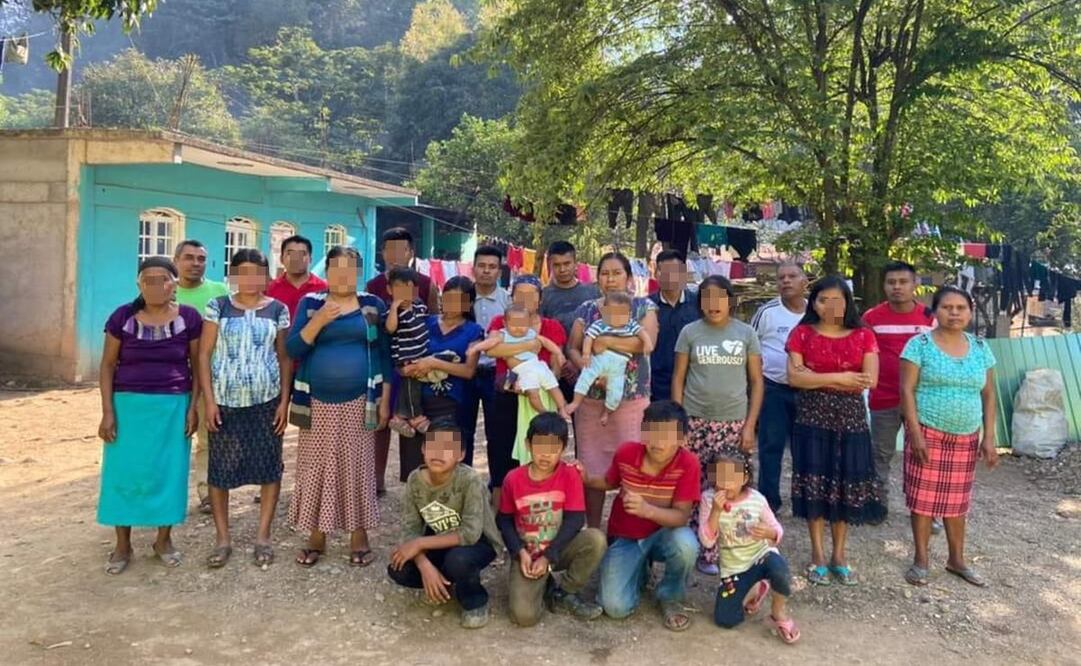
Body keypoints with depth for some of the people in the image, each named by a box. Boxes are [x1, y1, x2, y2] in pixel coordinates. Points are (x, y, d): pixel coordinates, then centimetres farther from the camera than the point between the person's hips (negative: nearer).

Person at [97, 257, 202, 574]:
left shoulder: (189, 318, -2)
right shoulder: (122, 317, -2)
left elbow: (198, 365, 4)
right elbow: (108, 366, 2)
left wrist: (193, 406, -3)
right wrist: (107, 411, -4)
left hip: (174, 406, 0)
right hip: (130, 405, 0)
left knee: (169, 472, 6)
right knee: (124, 472, 5)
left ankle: (164, 539, 23)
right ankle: (122, 545, 20)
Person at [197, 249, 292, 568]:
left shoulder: (278, 310, 4)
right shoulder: (218, 307, 2)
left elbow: (285, 358, 5)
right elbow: (204, 355, 0)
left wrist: (284, 401, -2)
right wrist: (209, 400, -7)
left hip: (266, 401, 1)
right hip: (226, 401, 0)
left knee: (269, 466, 3)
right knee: (220, 469, 4)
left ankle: (263, 536, 16)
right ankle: (223, 538, 18)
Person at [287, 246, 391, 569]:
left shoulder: (373, 305, 4)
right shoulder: (310, 304, 4)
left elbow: (385, 354, 5)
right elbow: (293, 350, -4)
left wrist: (384, 400, 0)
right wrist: (319, 321, -18)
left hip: (359, 402, 0)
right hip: (318, 403, 1)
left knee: (357, 468, 4)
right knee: (317, 468, 5)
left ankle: (359, 534, 16)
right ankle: (317, 535, 18)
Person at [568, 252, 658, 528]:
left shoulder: (644, 306, 5)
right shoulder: (586, 309, 11)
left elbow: (647, 340, -12)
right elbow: (572, 348, 6)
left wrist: (604, 341, -13)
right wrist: (586, 366, -15)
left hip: (632, 399, -2)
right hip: (591, 399, 2)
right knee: (591, 466, 4)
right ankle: (593, 530, 17)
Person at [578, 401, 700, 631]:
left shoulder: (688, 463, -23)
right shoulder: (626, 453, -16)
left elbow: (682, 516, -25)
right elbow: (610, 482, 6)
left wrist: (647, 510, -43)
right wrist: (587, 480, -14)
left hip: (663, 534, -1)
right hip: (624, 538, 1)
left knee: (686, 544, -37)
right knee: (616, 607, -18)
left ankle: (670, 597, -3)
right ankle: (640, 569, 18)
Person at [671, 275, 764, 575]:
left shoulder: (746, 333, 5)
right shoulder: (690, 332, 4)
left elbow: (756, 382, 5)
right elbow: (678, 378, 4)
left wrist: (750, 425, -1)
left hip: (733, 423, 0)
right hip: (695, 421, 0)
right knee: (695, 489, 1)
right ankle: (701, 550, 13)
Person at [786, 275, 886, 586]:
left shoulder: (863, 336, 4)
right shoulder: (802, 334, 1)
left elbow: (870, 380, -8)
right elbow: (794, 377, -10)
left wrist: (816, 378, -14)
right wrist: (840, 378, -16)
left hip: (850, 420, 1)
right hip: (812, 419, -1)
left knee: (845, 485, 6)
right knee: (815, 485, 1)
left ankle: (839, 554, 20)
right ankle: (818, 555, 13)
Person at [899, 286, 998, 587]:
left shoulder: (980, 348, 6)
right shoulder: (920, 344, -7)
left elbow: (988, 395, 9)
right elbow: (907, 390, -10)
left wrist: (989, 437, 3)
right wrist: (916, 433, -15)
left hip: (966, 437, 4)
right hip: (928, 433, -4)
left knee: (956, 500, 13)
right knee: (924, 496, 2)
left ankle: (957, 559, 27)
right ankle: (921, 560, 14)